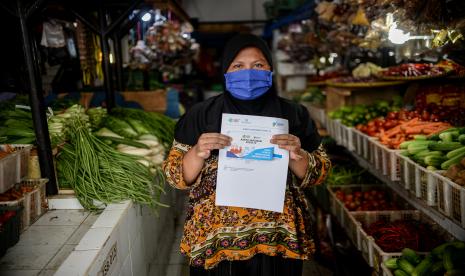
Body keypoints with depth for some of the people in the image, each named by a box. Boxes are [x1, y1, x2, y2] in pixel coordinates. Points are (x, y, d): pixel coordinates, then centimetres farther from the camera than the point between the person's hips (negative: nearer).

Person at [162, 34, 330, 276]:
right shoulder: (201, 115, -4)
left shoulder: (293, 115, 0)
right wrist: (197, 153, -22)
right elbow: (176, 176, -3)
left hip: (278, 239, 1)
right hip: (214, 240, -1)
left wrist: (297, 155, -19)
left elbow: (317, 173, 1)